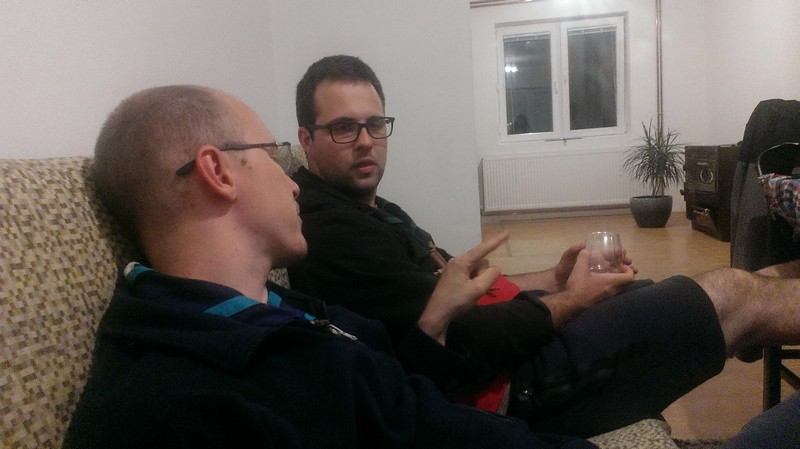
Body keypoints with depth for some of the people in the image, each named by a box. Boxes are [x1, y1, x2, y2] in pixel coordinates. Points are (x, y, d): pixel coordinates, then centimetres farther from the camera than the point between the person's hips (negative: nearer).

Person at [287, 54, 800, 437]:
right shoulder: (331, 234, -20)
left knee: (726, 287, 14)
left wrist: (555, 278, 3)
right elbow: (468, 341, -24)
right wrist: (572, 299, -9)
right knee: (737, 292, -2)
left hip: (515, 331, 10)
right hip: (510, 383, -10)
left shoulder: (374, 210, 12)